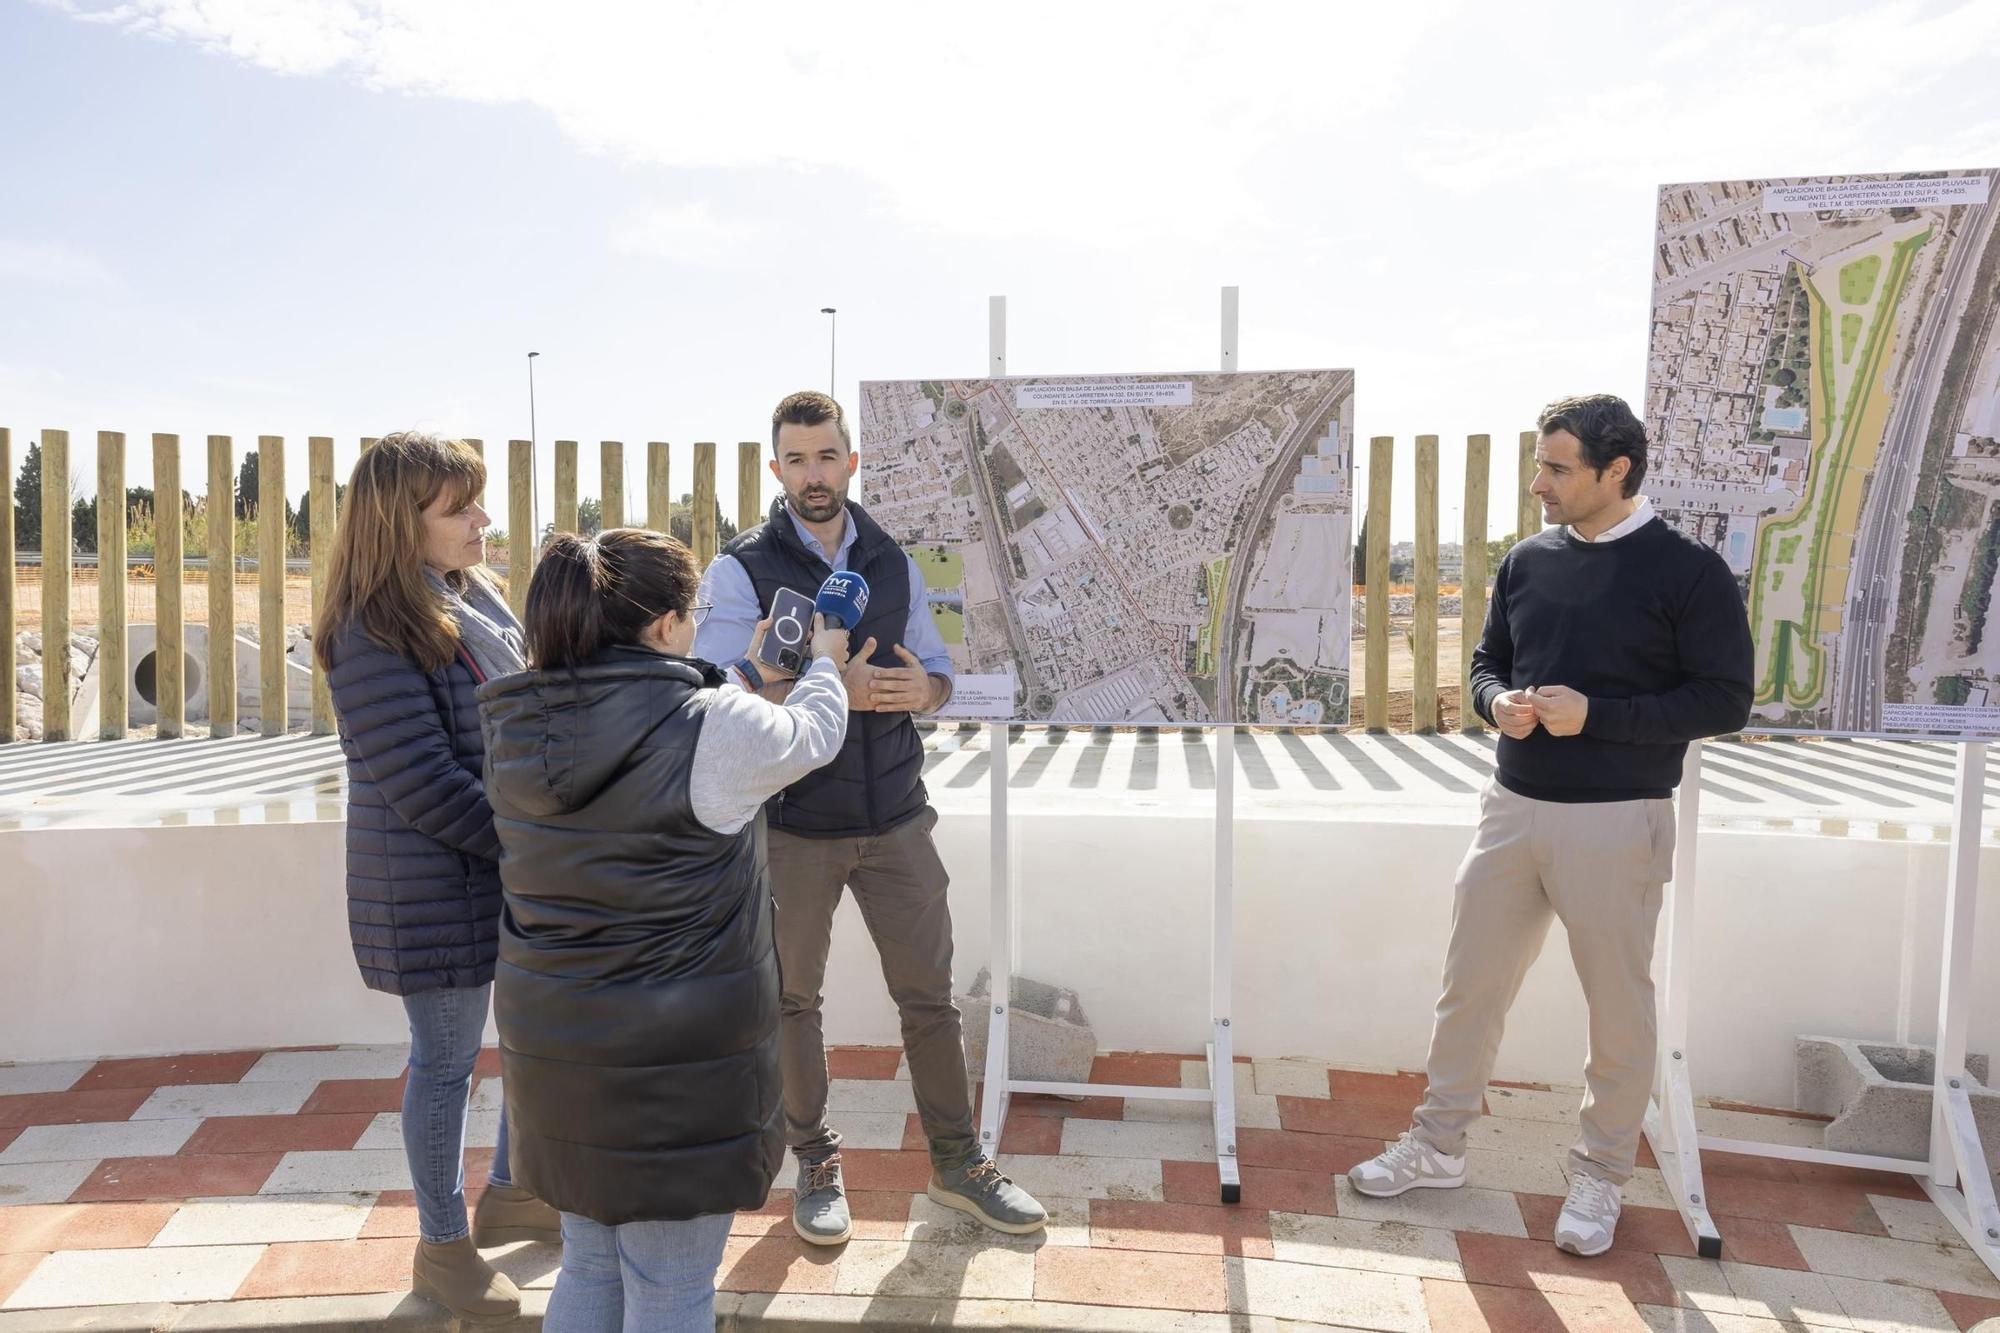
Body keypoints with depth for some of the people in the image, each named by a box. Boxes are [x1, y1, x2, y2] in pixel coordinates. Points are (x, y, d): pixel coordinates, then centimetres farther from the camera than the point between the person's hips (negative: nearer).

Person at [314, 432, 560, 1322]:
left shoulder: (477, 600, 7)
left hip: (516, 865, 8)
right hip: (434, 886, -8)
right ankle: (441, 1247, 29)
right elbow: (421, 781, -21)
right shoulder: (376, 636, -17)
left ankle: (509, 1195, 40)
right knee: (447, 1058, 7)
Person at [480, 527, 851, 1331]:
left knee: (589, 1267, 25)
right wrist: (825, 664, 21)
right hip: (679, 1063, -6)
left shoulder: (515, 731, -2)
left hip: (551, 1047, 7)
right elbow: (811, 736, 0)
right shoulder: (714, 730, -20)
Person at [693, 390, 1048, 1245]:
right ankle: (816, 1166, 32)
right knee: (793, 1000, 12)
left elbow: (938, 673, 12)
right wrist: (832, 691, -26)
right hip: (793, 827, -3)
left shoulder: (895, 564, 8)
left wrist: (921, 688, -12)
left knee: (929, 994, 10)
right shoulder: (741, 570, -6)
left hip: (896, 819, 3)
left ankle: (957, 1163, 27)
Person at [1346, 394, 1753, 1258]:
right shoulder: (1527, 561, 6)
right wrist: (1497, 702, -8)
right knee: (1470, 983, 11)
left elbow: (1724, 700, -10)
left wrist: (1596, 714, -21)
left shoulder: (1688, 571, -9)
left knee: (1618, 1003, 9)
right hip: (1513, 806, 5)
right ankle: (1437, 1147, 27)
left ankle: (1600, 1177, 28)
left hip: (1616, 821, -5)